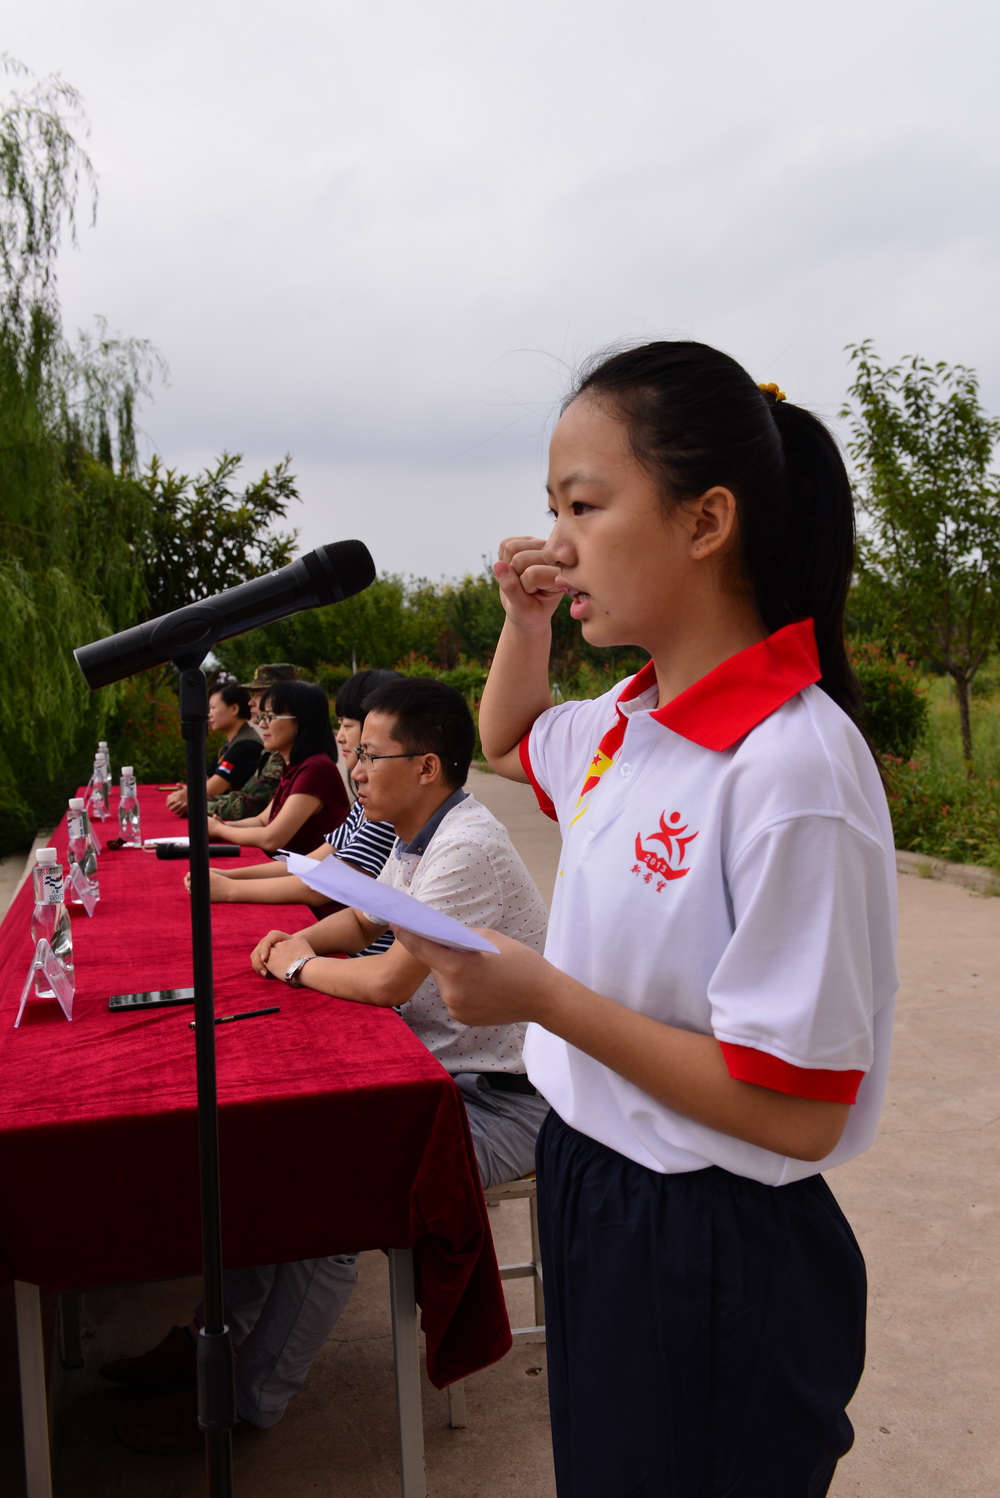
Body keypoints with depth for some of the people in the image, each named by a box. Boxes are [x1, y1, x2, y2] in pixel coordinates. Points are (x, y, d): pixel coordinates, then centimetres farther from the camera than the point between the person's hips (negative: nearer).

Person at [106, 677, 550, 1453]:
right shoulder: (417, 837, 7)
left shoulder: (466, 849, -25)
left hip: (497, 1100, -10)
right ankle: (219, 1335, 17)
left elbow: (388, 981, -30)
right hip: (440, 1069, 10)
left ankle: (248, 1398, 1)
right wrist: (303, 940, 2)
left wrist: (300, 966, -10)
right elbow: (365, 921, 23)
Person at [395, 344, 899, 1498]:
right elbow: (508, 746, 23)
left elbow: (798, 1110, -24)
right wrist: (526, 622, 3)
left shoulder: (792, 765, -26)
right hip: (590, 1188, 8)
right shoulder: (627, 720, -1)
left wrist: (543, 998, -24)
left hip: (715, 1255, -8)